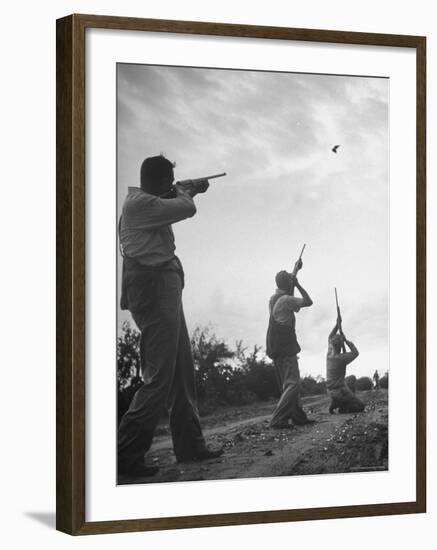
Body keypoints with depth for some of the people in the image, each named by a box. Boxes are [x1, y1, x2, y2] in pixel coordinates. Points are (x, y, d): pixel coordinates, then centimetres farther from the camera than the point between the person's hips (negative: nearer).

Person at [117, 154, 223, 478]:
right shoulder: (140, 204, -14)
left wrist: (190, 191, 32)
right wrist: (182, 192, 7)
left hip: (164, 288, 11)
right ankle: (126, 454, -10)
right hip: (153, 287, -11)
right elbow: (186, 208, -14)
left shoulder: (147, 203, 17)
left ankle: (190, 445, 21)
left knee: (182, 371, 14)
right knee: (160, 376, -11)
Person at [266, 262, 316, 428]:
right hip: (285, 348, -10)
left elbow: (287, 287, 32)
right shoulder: (286, 300, -15)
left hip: (275, 348, 10)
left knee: (290, 383, 16)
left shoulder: (273, 299, 11)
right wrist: (298, 285, 1)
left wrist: (295, 270, 41)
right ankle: (278, 419, -22)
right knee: (292, 384, -13)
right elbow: (308, 302, -7)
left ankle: (298, 416, 21)